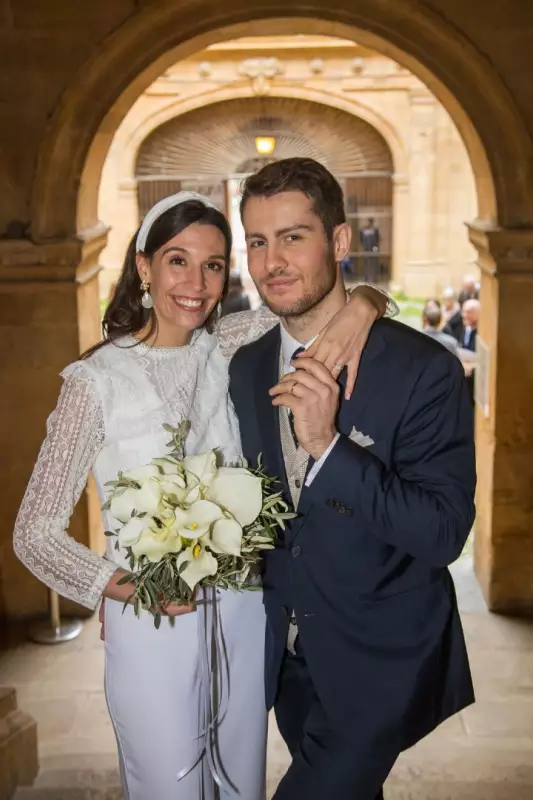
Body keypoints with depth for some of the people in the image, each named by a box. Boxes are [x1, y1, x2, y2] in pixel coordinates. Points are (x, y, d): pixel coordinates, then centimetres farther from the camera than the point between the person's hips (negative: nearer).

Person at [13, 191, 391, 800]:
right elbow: (34, 532, -10)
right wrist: (120, 586, -24)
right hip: (153, 629, -4)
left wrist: (359, 308, -21)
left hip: (243, 617, 4)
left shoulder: (227, 347, -2)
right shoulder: (96, 380, -13)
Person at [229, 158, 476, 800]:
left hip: (377, 665, -5)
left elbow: (443, 534, -24)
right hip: (288, 652, 6)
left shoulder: (423, 368, -20)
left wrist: (328, 445, -33)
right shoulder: (245, 369, -2)